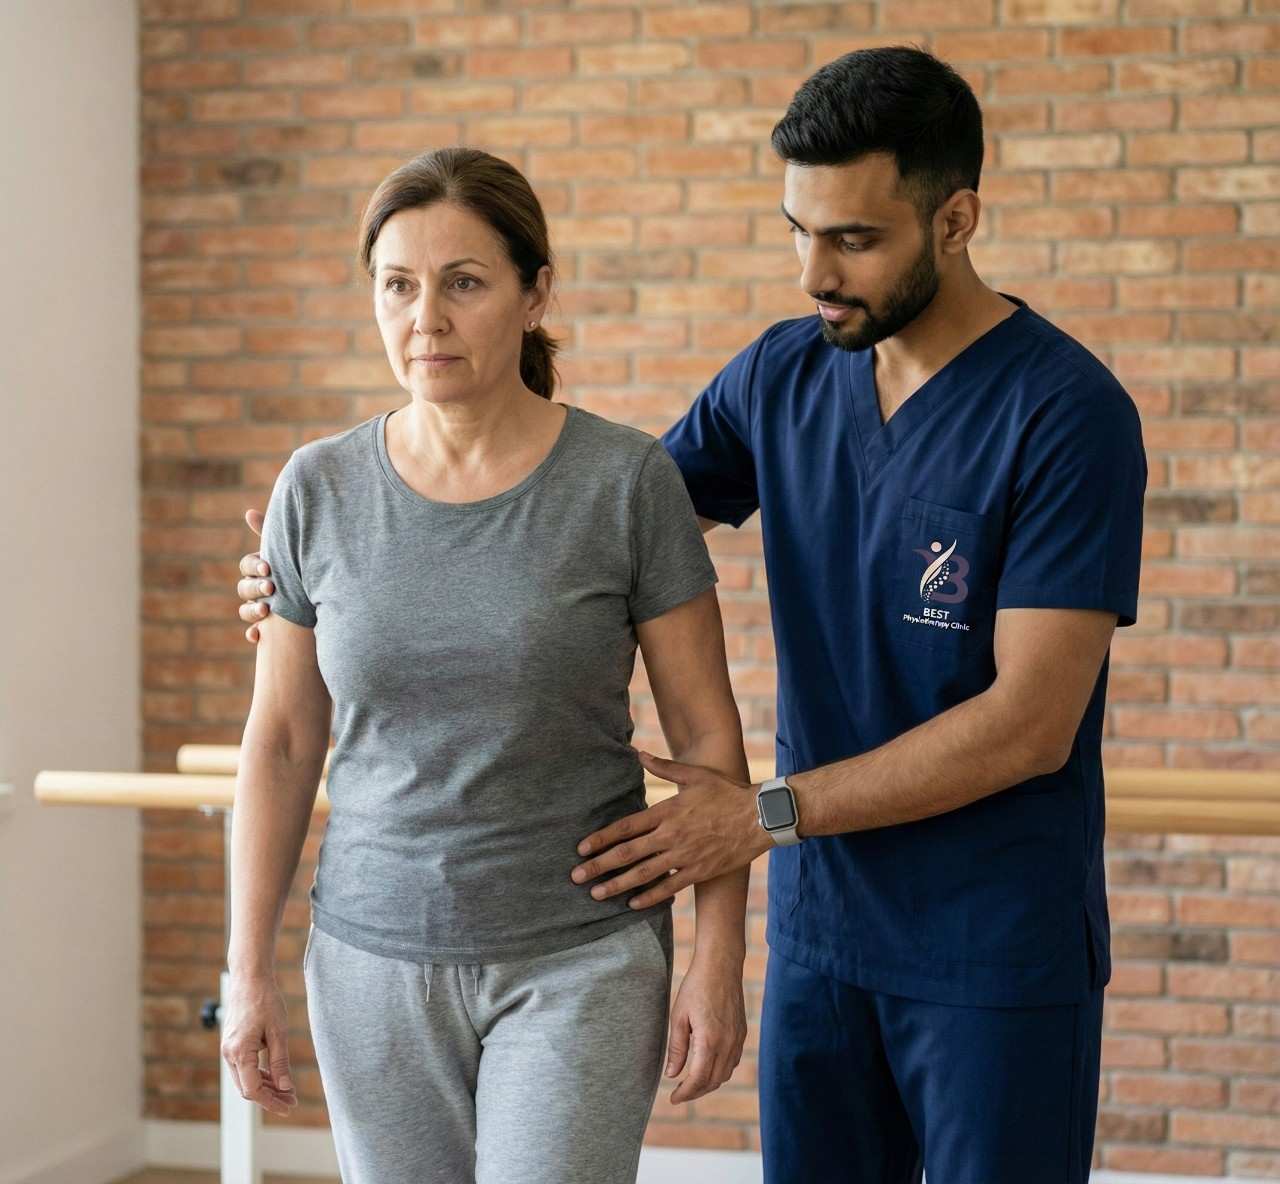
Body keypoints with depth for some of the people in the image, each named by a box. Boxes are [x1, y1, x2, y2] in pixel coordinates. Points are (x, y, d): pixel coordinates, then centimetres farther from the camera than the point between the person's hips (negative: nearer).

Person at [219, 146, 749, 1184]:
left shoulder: (627, 480, -8)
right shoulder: (321, 488, 0)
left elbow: (707, 736, -3)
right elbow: (283, 741, 6)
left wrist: (719, 962, -5)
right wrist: (250, 969, 6)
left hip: (578, 957, -3)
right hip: (374, 954, 3)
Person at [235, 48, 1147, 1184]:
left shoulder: (1067, 412, -15)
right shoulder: (784, 374, 3)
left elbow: (1030, 724, -19)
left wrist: (769, 814, -18)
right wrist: (362, 577, 2)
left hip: (1000, 955, -5)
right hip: (822, 926, 5)